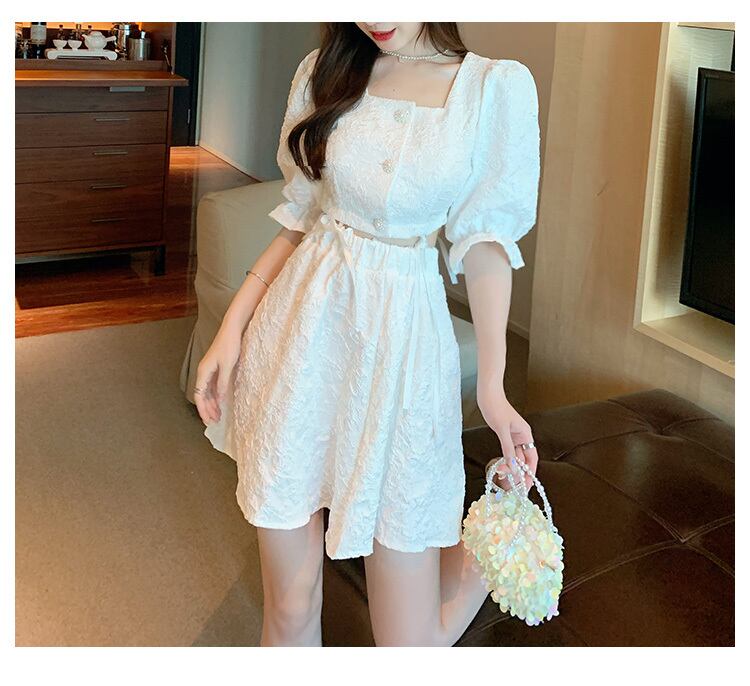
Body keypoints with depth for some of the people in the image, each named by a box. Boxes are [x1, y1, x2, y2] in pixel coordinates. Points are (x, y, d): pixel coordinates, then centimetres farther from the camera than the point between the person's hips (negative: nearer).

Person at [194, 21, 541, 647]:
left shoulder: (498, 86, -2)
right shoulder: (324, 73, 7)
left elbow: (485, 241, -3)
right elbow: (300, 221, 11)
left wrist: (492, 389, -8)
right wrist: (233, 325, 2)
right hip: (303, 329, 3)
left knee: (412, 638, 2)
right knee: (290, 606, 8)